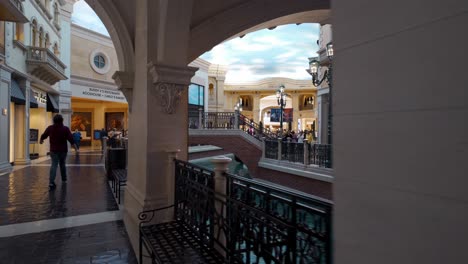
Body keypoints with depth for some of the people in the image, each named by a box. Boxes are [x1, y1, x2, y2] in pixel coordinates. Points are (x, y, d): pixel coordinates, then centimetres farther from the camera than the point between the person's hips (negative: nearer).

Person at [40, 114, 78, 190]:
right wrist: (76, 148, -10)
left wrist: (41, 141, 34)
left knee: (54, 165, -4)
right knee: (62, 164, 17)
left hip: (53, 150, 1)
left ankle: (51, 182, -18)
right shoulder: (65, 129, -8)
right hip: (63, 150, 0)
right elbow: (71, 140, -14)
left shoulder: (50, 128, -1)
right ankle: (64, 179, 30)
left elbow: (43, 136, 12)